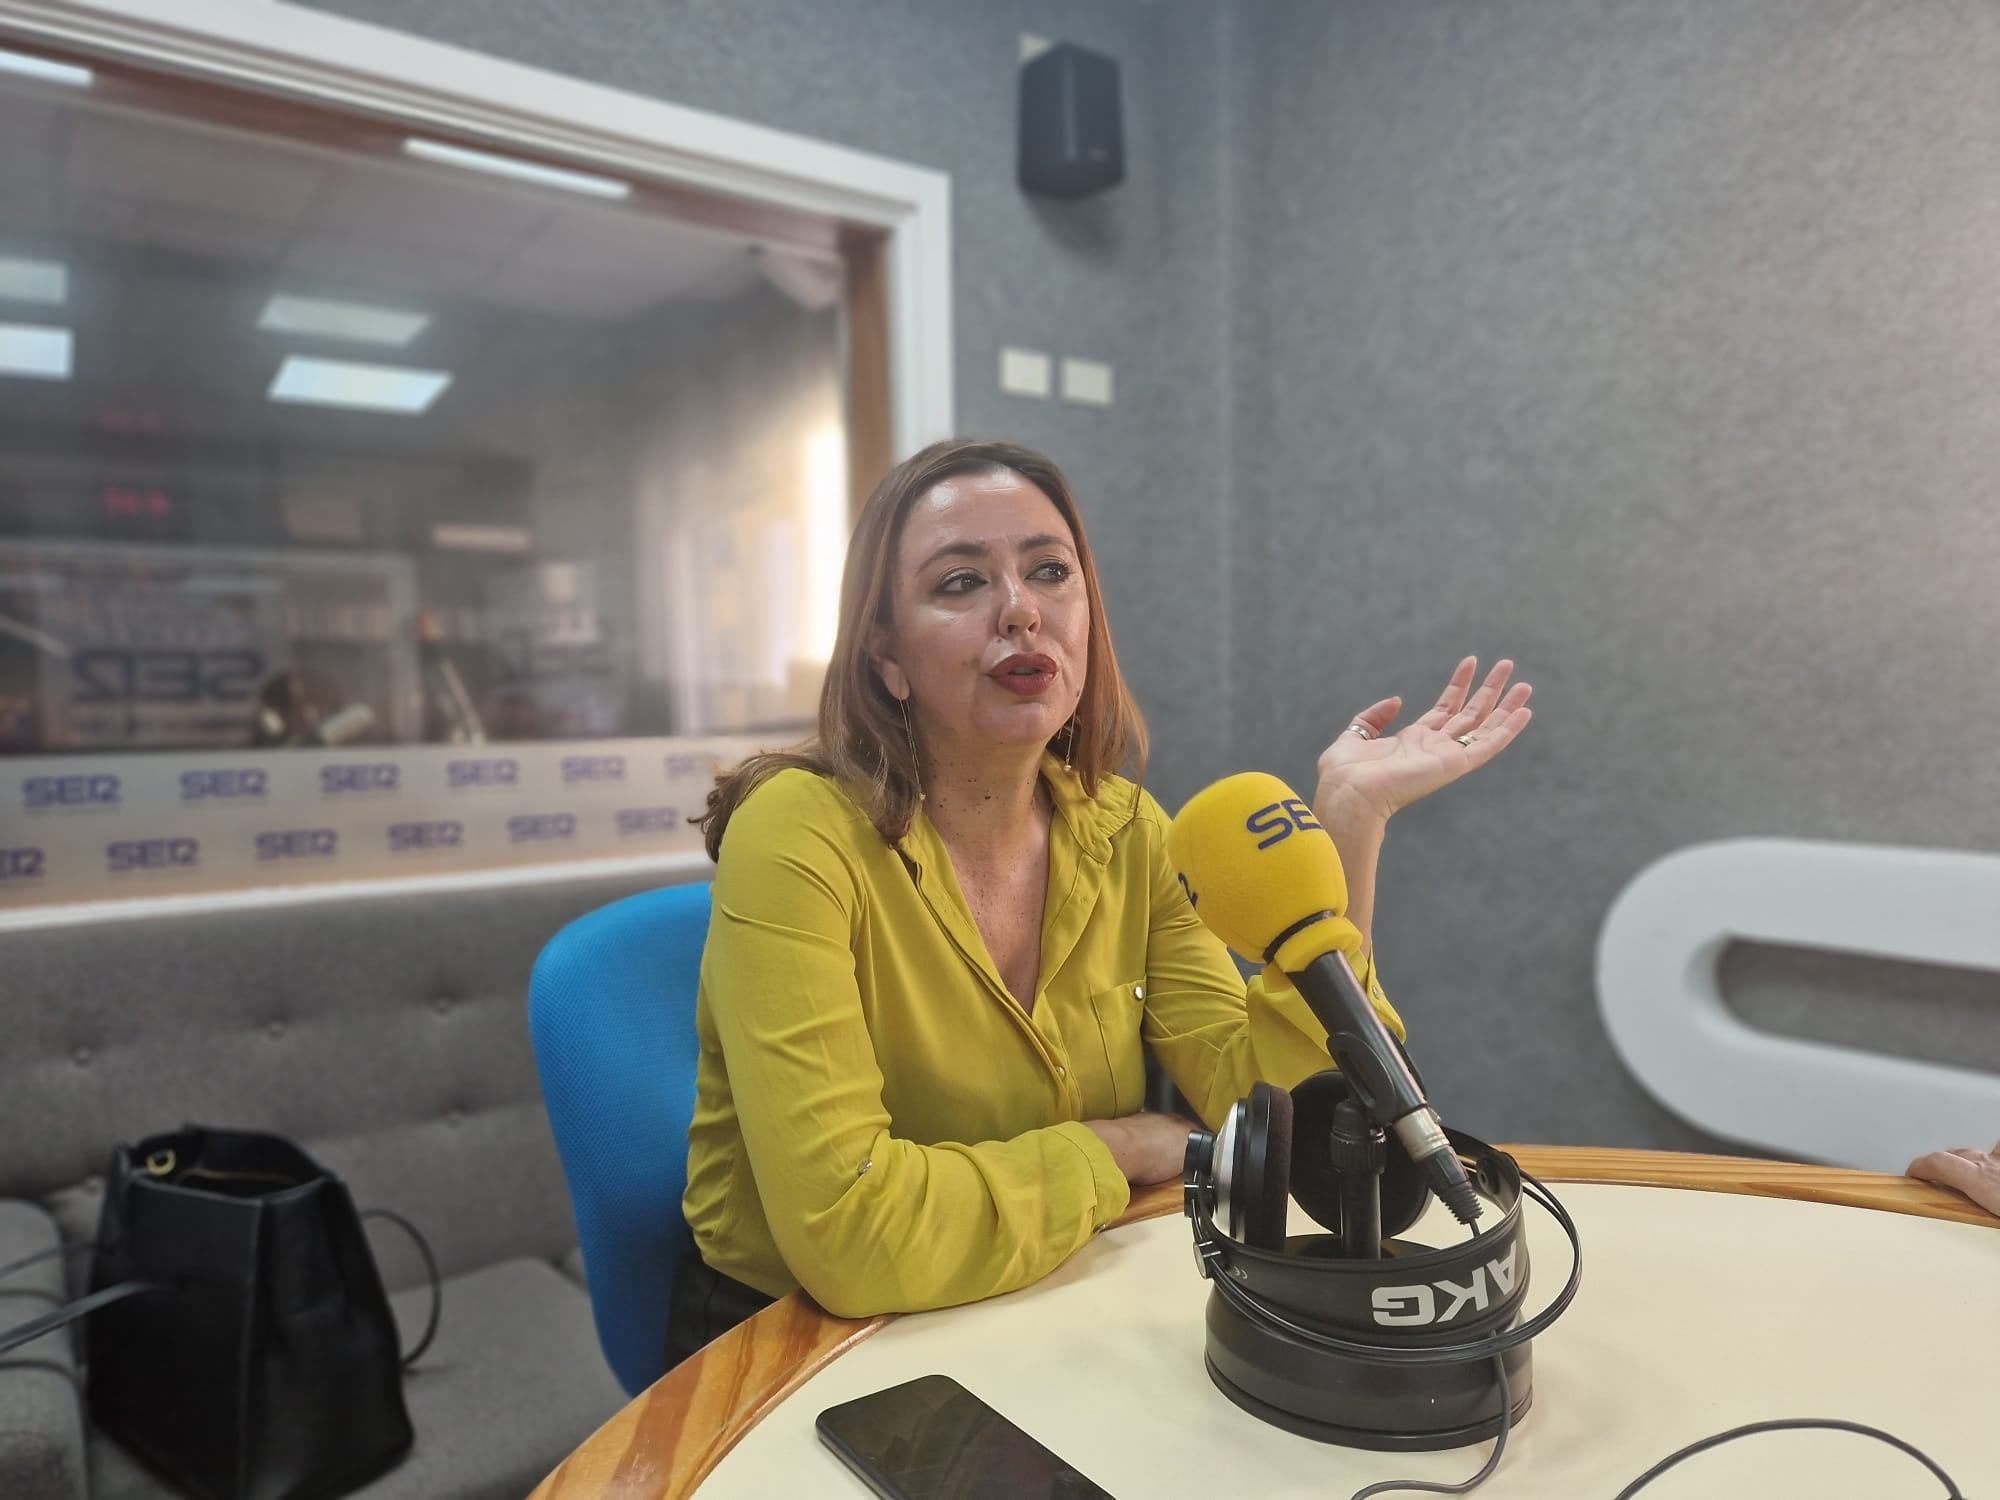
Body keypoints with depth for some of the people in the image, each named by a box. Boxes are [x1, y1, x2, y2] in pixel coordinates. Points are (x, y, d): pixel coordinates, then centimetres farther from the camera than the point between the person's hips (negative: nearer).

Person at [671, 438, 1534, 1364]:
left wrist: (1349, 820, -14)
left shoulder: (1122, 831, -2)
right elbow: (847, 1233, -28)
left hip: (1052, 1329, 6)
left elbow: (1261, 1096, -8)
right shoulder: (797, 835, -22)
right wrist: (1117, 1150, -15)